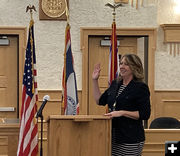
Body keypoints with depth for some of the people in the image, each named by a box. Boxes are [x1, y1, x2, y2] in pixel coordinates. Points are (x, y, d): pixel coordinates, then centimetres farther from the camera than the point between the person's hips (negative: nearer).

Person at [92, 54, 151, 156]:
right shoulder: (115, 84, 13)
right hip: (113, 136, 6)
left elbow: (145, 114, -13)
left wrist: (122, 113, -20)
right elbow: (100, 101, 20)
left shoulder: (141, 87, -9)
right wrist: (95, 80, 14)